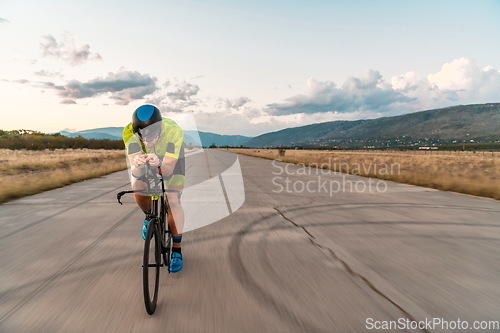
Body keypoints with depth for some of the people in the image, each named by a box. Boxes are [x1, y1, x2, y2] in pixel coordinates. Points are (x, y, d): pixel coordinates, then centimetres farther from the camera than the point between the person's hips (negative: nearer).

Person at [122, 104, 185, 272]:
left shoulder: (174, 131, -40)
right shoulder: (129, 132, -34)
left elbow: (168, 170, -40)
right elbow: (135, 172, -39)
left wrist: (159, 164, -62)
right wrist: (137, 165, -62)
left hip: (170, 159, -2)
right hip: (144, 158, 2)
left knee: (173, 201, -16)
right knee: (138, 189, -23)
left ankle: (177, 250, -2)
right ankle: (149, 216, 13)